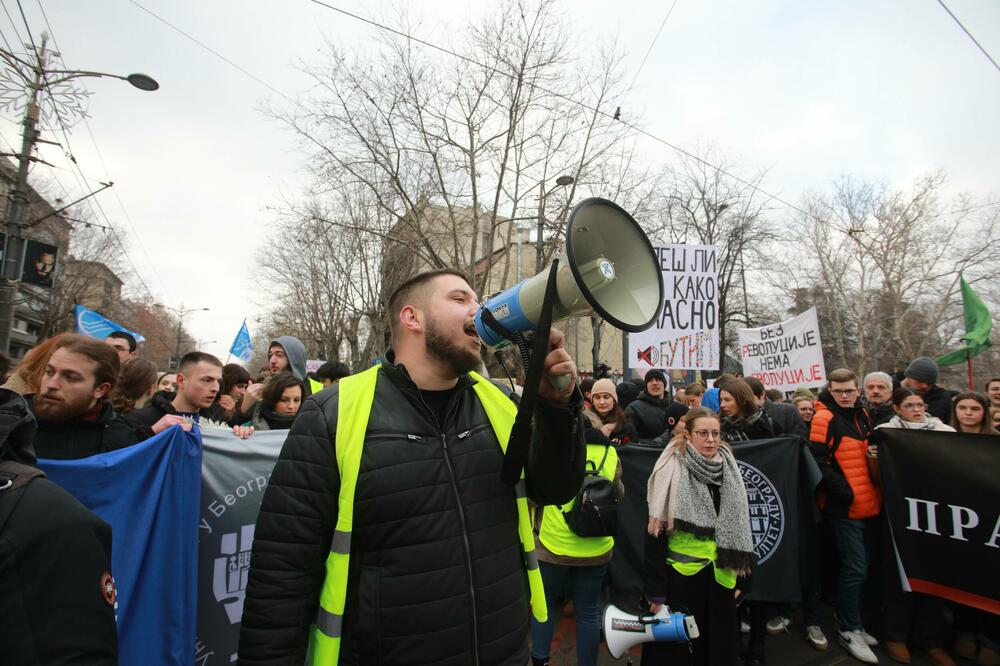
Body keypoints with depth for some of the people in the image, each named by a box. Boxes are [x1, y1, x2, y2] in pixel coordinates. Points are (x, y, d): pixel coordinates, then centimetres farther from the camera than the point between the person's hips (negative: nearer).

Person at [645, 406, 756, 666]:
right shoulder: (672, 472, -13)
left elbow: (739, 529, 11)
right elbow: (656, 535, -13)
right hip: (681, 577, -4)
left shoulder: (728, 472, 3)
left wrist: (739, 578, 8)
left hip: (719, 577, 5)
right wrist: (656, 590, -14)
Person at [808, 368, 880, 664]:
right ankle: (849, 631, 11)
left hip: (869, 505, 7)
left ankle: (853, 622, 31)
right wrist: (844, 492, -20)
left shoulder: (863, 415, 11)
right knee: (854, 568, -4)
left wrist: (878, 489, 15)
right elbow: (819, 462, -18)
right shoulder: (824, 418, -12)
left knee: (861, 567, 16)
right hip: (844, 507, -7)